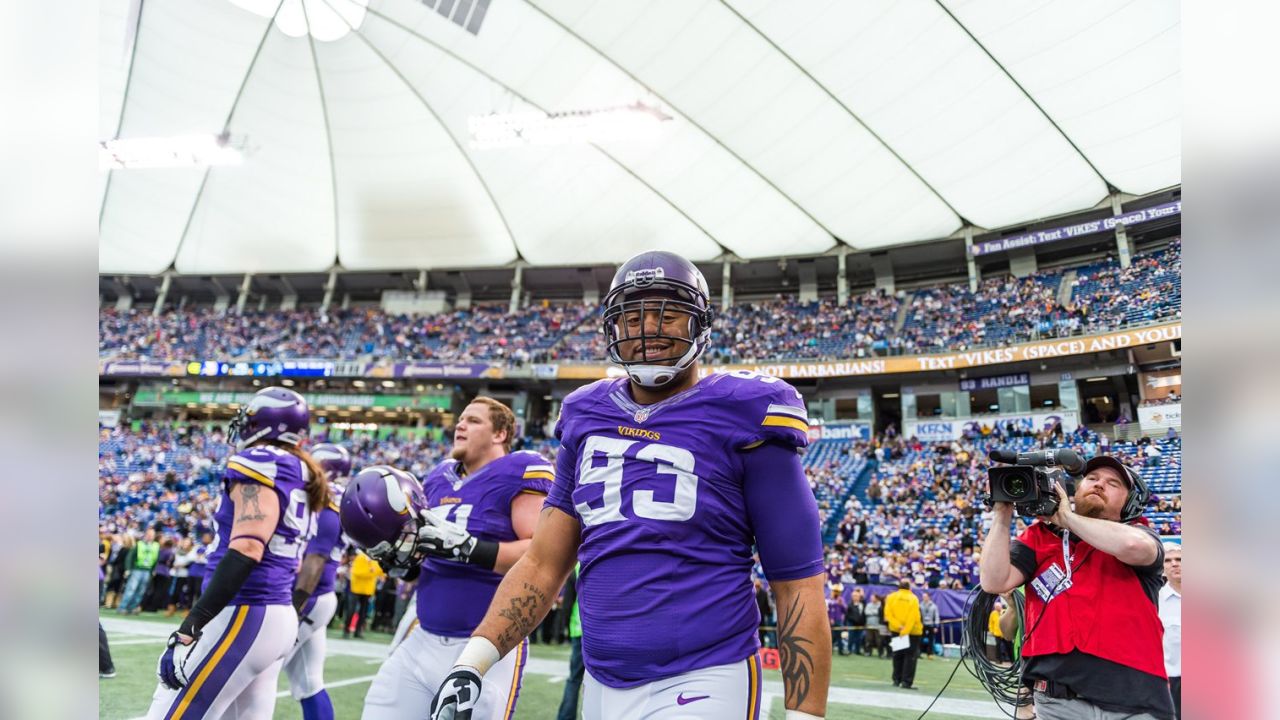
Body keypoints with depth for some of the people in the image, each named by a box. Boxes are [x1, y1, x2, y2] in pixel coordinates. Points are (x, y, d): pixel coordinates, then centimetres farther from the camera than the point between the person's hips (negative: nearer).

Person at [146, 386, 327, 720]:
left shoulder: (261, 464, -10)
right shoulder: (300, 482, 16)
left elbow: (246, 550, -22)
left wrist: (188, 629, -23)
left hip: (244, 617, -9)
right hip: (280, 618, 9)